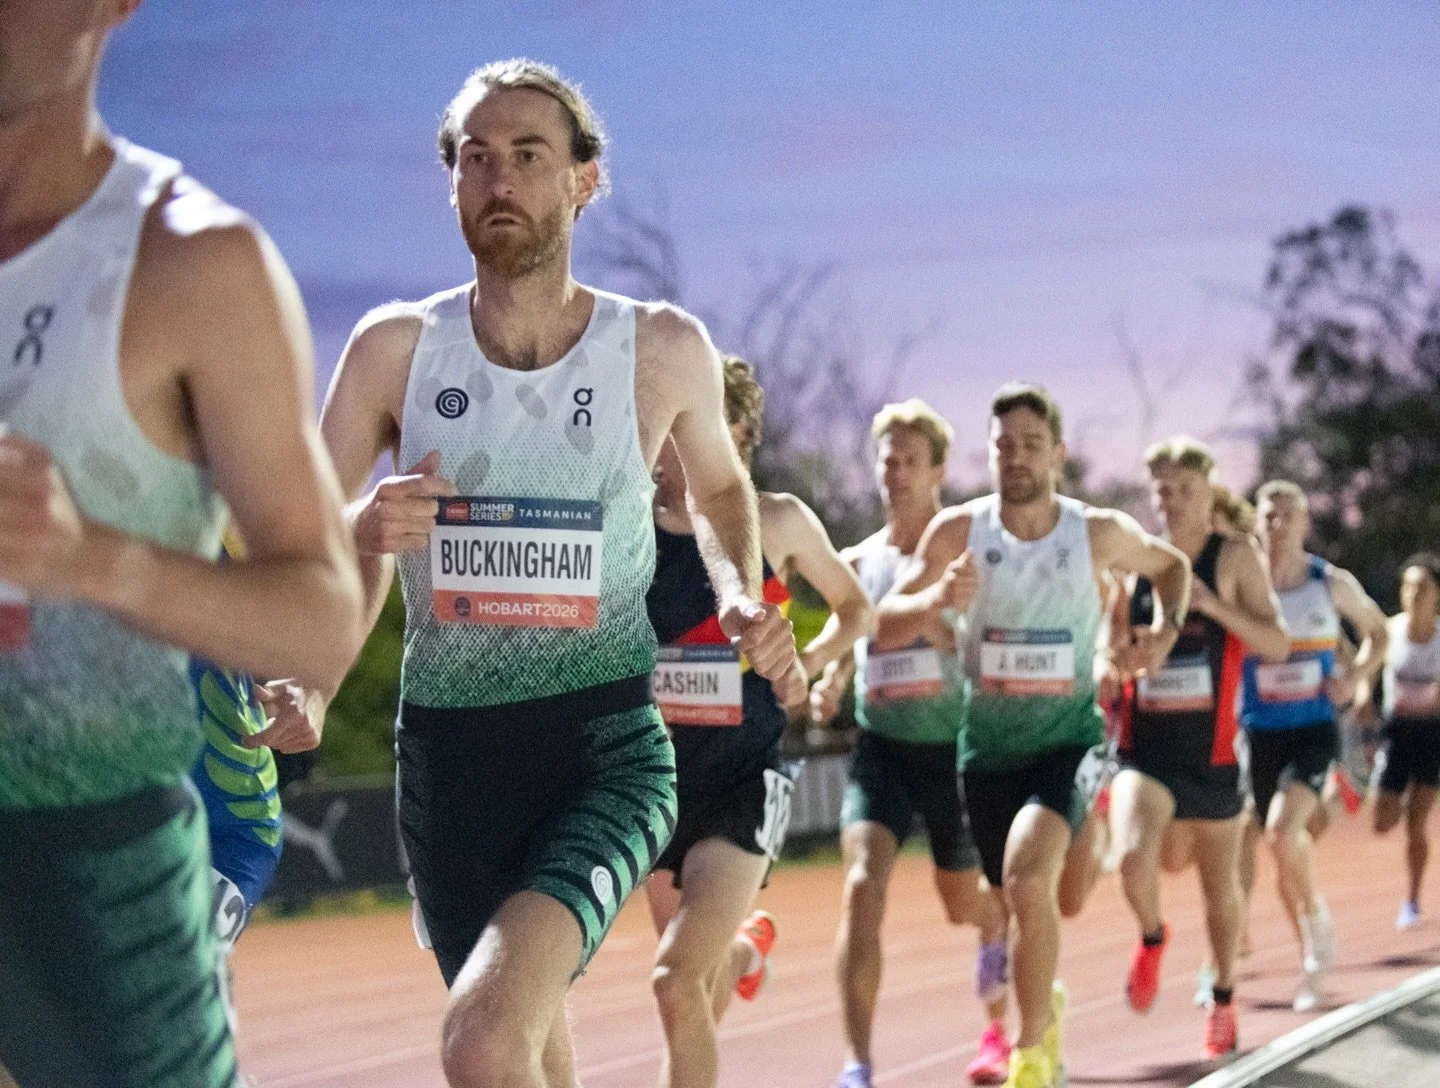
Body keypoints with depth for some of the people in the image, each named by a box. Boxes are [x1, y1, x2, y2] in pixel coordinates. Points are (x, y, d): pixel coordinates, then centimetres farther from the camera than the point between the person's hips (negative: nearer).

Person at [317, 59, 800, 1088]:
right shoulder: (397, 347, -2)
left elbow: (721, 487, 19)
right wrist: (365, 533, -19)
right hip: (446, 745, 3)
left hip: (605, 747, -3)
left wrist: (740, 593, 0)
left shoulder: (663, 348, -2)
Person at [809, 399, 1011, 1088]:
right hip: (881, 747, 1)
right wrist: (828, 685, 0)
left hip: (955, 747, -1)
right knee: (861, 885, -20)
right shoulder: (857, 563, 6)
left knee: (964, 904, 13)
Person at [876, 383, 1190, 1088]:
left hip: (1067, 740, -2)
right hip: (987, 746, 3)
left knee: (1028, 875, -27)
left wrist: (1166, 627, -4)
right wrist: (937, 599, -28)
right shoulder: (958, 531, -8)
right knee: (1015, 898, 16)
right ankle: (1047, 1004, 48)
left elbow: (1171, 565, 14)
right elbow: (883, 628, -8)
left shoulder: (1099, 532, -7)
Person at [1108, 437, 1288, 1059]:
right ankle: (1152, 937, 8)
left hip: (1211, 751, 0)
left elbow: (1278, 645, -9)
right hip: (1143, 747, 0)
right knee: (1135, 858, -25)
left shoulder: (1236, 557, -4)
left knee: (1220, 887, 13)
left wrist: (1215, 606, -22)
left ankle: (1223, 1000, 37)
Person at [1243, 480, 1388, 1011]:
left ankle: (1317, 915, 1)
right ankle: (1313, 958, 27)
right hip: (1260, 732, 2)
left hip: (1314, 730, -2)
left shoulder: (1334, 585, 0)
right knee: (1285, 847, 8)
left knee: (1283, 830, -24)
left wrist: (1353, 677, -2)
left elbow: (1377, 633, 15)